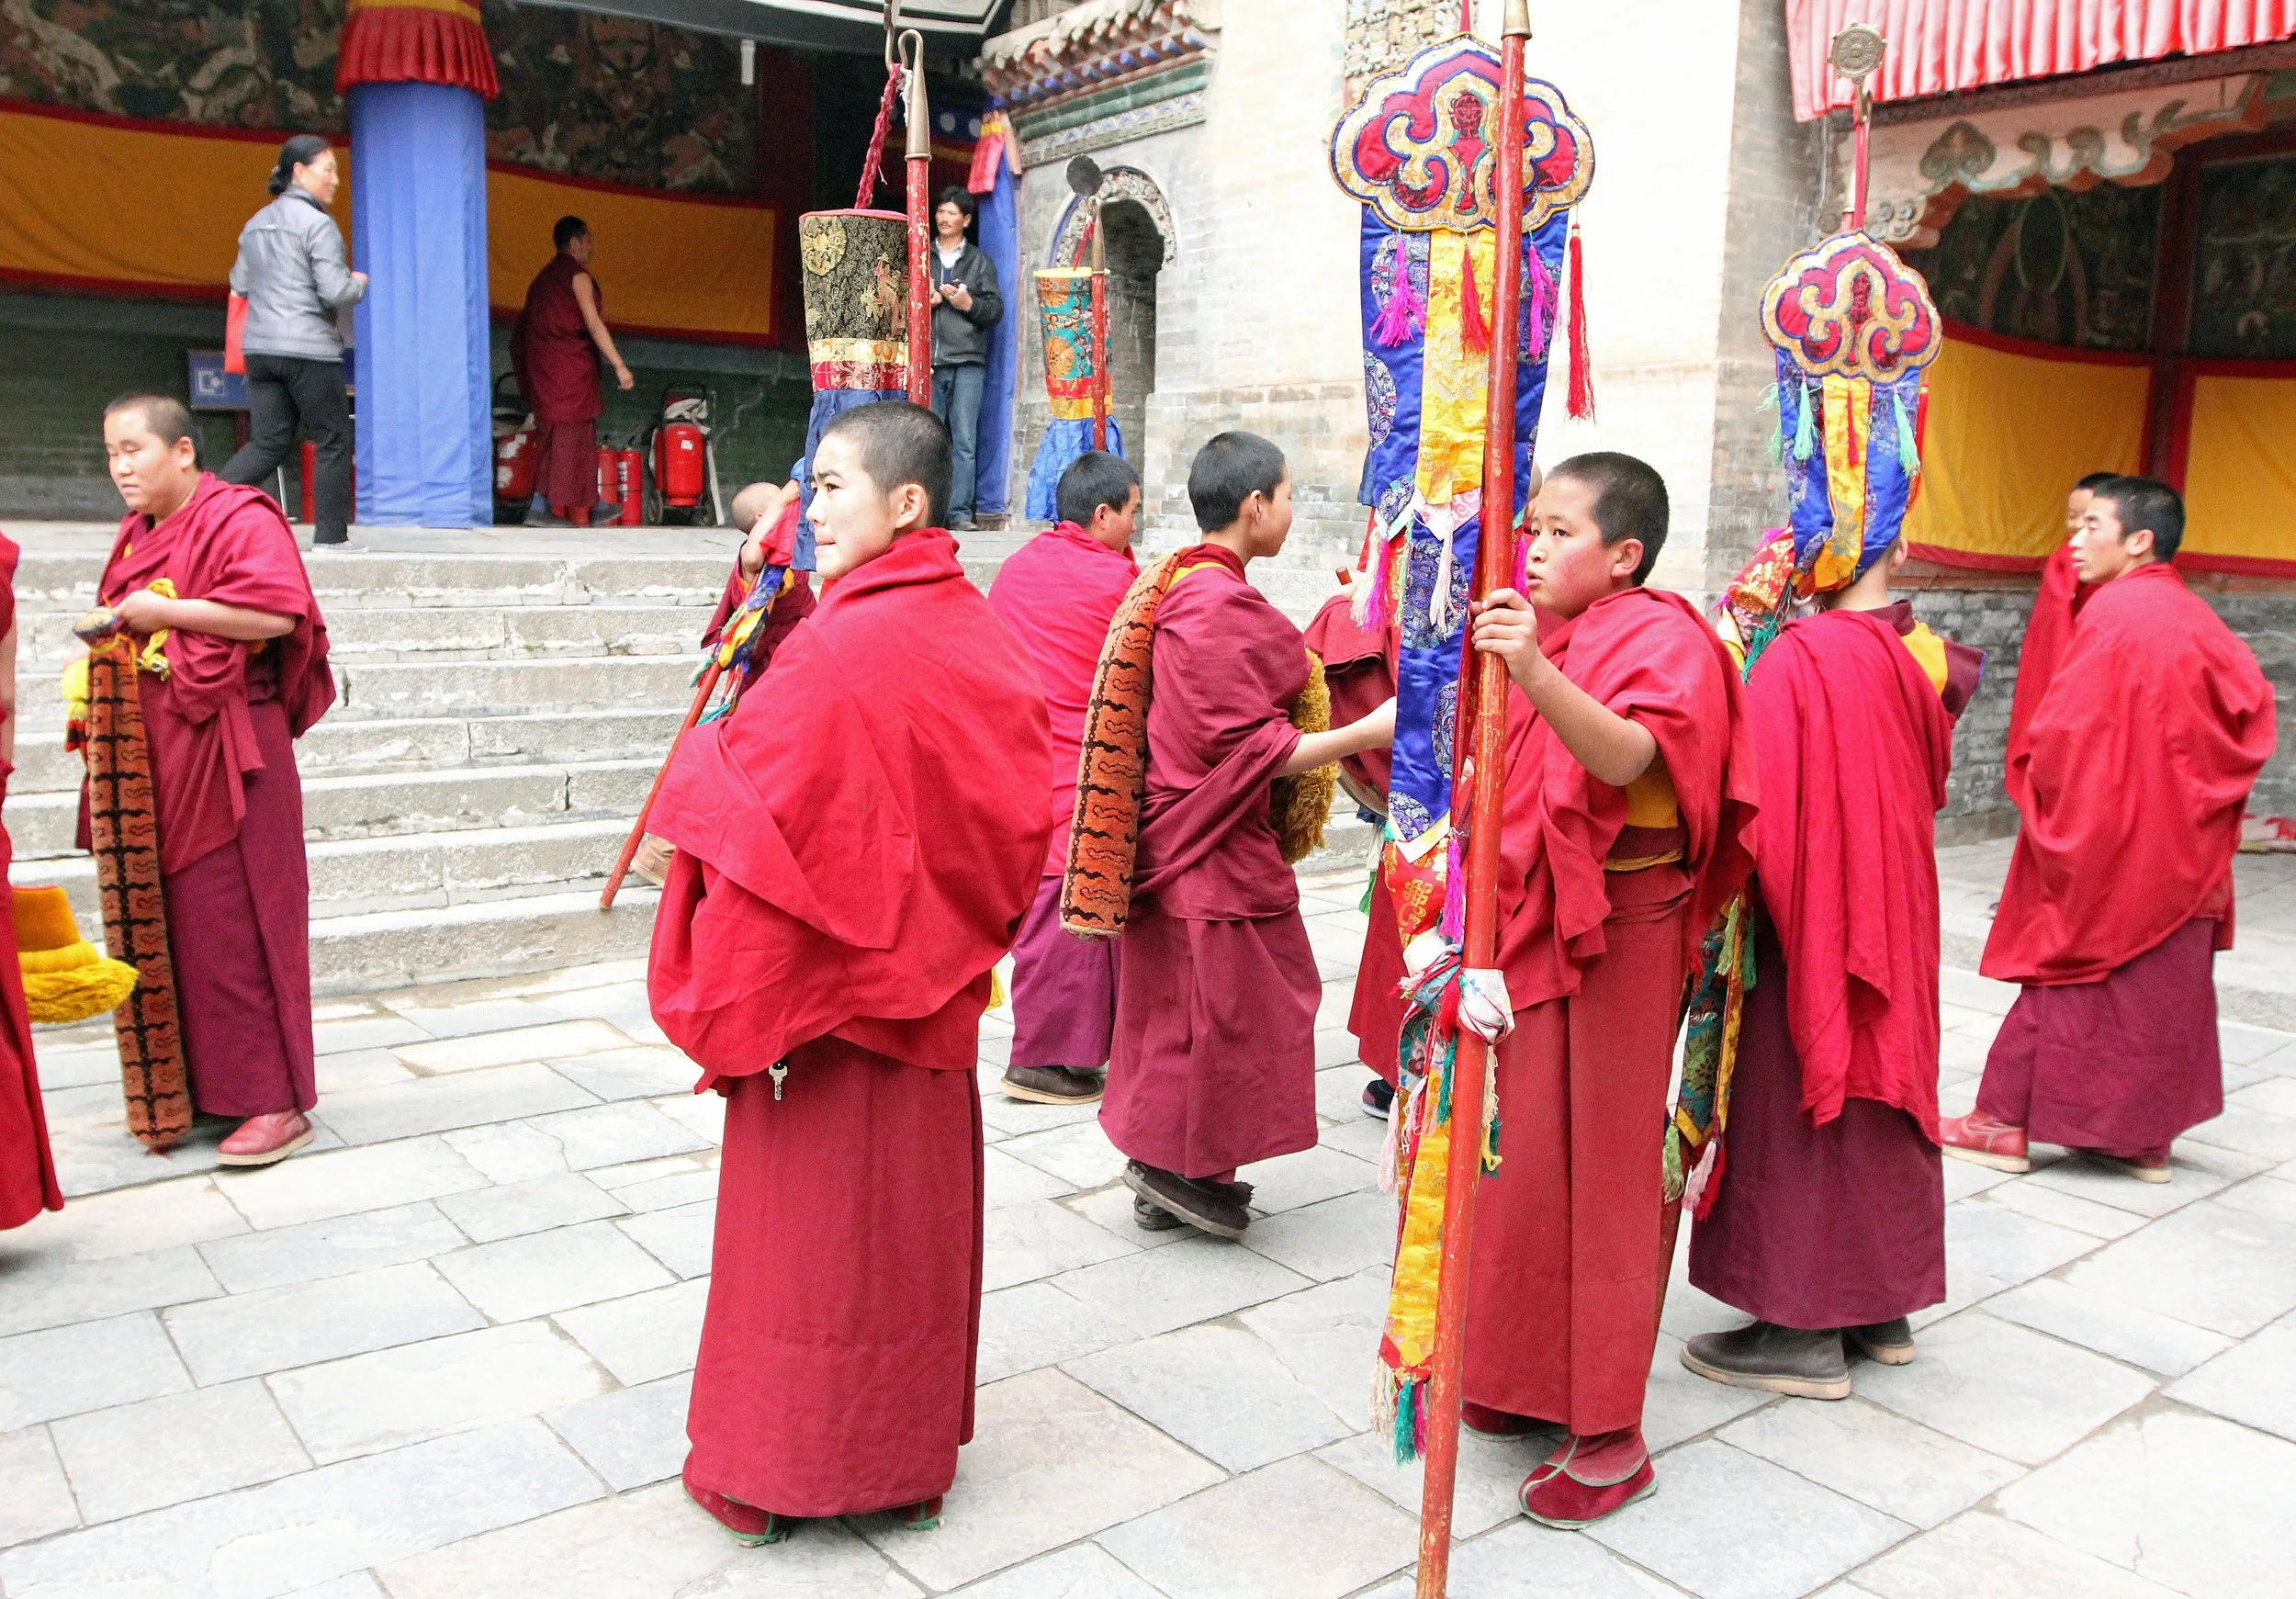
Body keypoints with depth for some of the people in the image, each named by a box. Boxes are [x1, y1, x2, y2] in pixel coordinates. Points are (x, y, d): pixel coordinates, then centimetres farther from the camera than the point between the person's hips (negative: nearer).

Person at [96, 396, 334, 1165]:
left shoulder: (239, 518, -8)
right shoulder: (138, 533, 18)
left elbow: (279, 611, -23)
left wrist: (165, 611, -17)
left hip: (222, 754, -8)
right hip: (154, 758, 8)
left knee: (231, 925, -7)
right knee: (168, 920, 11)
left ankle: (275, 1102, 0)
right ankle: (196, 1082, 22)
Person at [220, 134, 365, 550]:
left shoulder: (256, 223, 14)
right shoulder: (318, 224, -9)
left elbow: (239, 283, 19)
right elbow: (337, 292, -16)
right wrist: (359, 282, 4)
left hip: (260, 348, 7)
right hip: (308, 349, -7)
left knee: (267, 443, 11)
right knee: (332, 441, 6)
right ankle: (330, 537, 9)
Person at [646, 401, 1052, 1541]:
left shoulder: (839, 645, -21)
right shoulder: (979, 634, 1)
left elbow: (747, 795, -22)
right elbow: (1019, 811, 8)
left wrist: (696, 762, -3)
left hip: (820, 977, -7)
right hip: (932, 983, 7)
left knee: (810, 1220, 8)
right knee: (913, 1210, 18)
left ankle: (777, 1469, 25)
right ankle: (910, 1455, 33)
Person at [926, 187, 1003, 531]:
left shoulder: (979, 261, 15)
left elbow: (996, 309, 9)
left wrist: (969, 303, -8)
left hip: (967, 361, -1)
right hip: (928, 361, 1)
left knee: (964, 440, -5)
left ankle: (960, 512, -4)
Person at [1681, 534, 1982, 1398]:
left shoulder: (1798, 660, -22)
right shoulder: (1920, 654, 1)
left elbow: (1764, 812, -22)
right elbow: (1930, 782, 13)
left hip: (1812, 928, -7)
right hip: (1899, 917, 8)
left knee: (1803, 1107, 4)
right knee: (1879, 1097, 18)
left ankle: (1808, 1332, 14)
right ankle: (1883, 1305, 32)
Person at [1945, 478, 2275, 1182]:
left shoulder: (2114, 611, -16)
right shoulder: (2199, 620, 6)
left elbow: (2067, 727, -19)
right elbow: (2252, 710, 9)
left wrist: (2033, 783, -2)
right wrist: (2187, 792, 11)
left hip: (2104, 838, -7)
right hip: (2181, 848, 7)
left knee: (2070, 976, 1)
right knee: (2163, 986, 12)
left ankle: (2006, 1122, 9)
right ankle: (2146, 1134, 19)